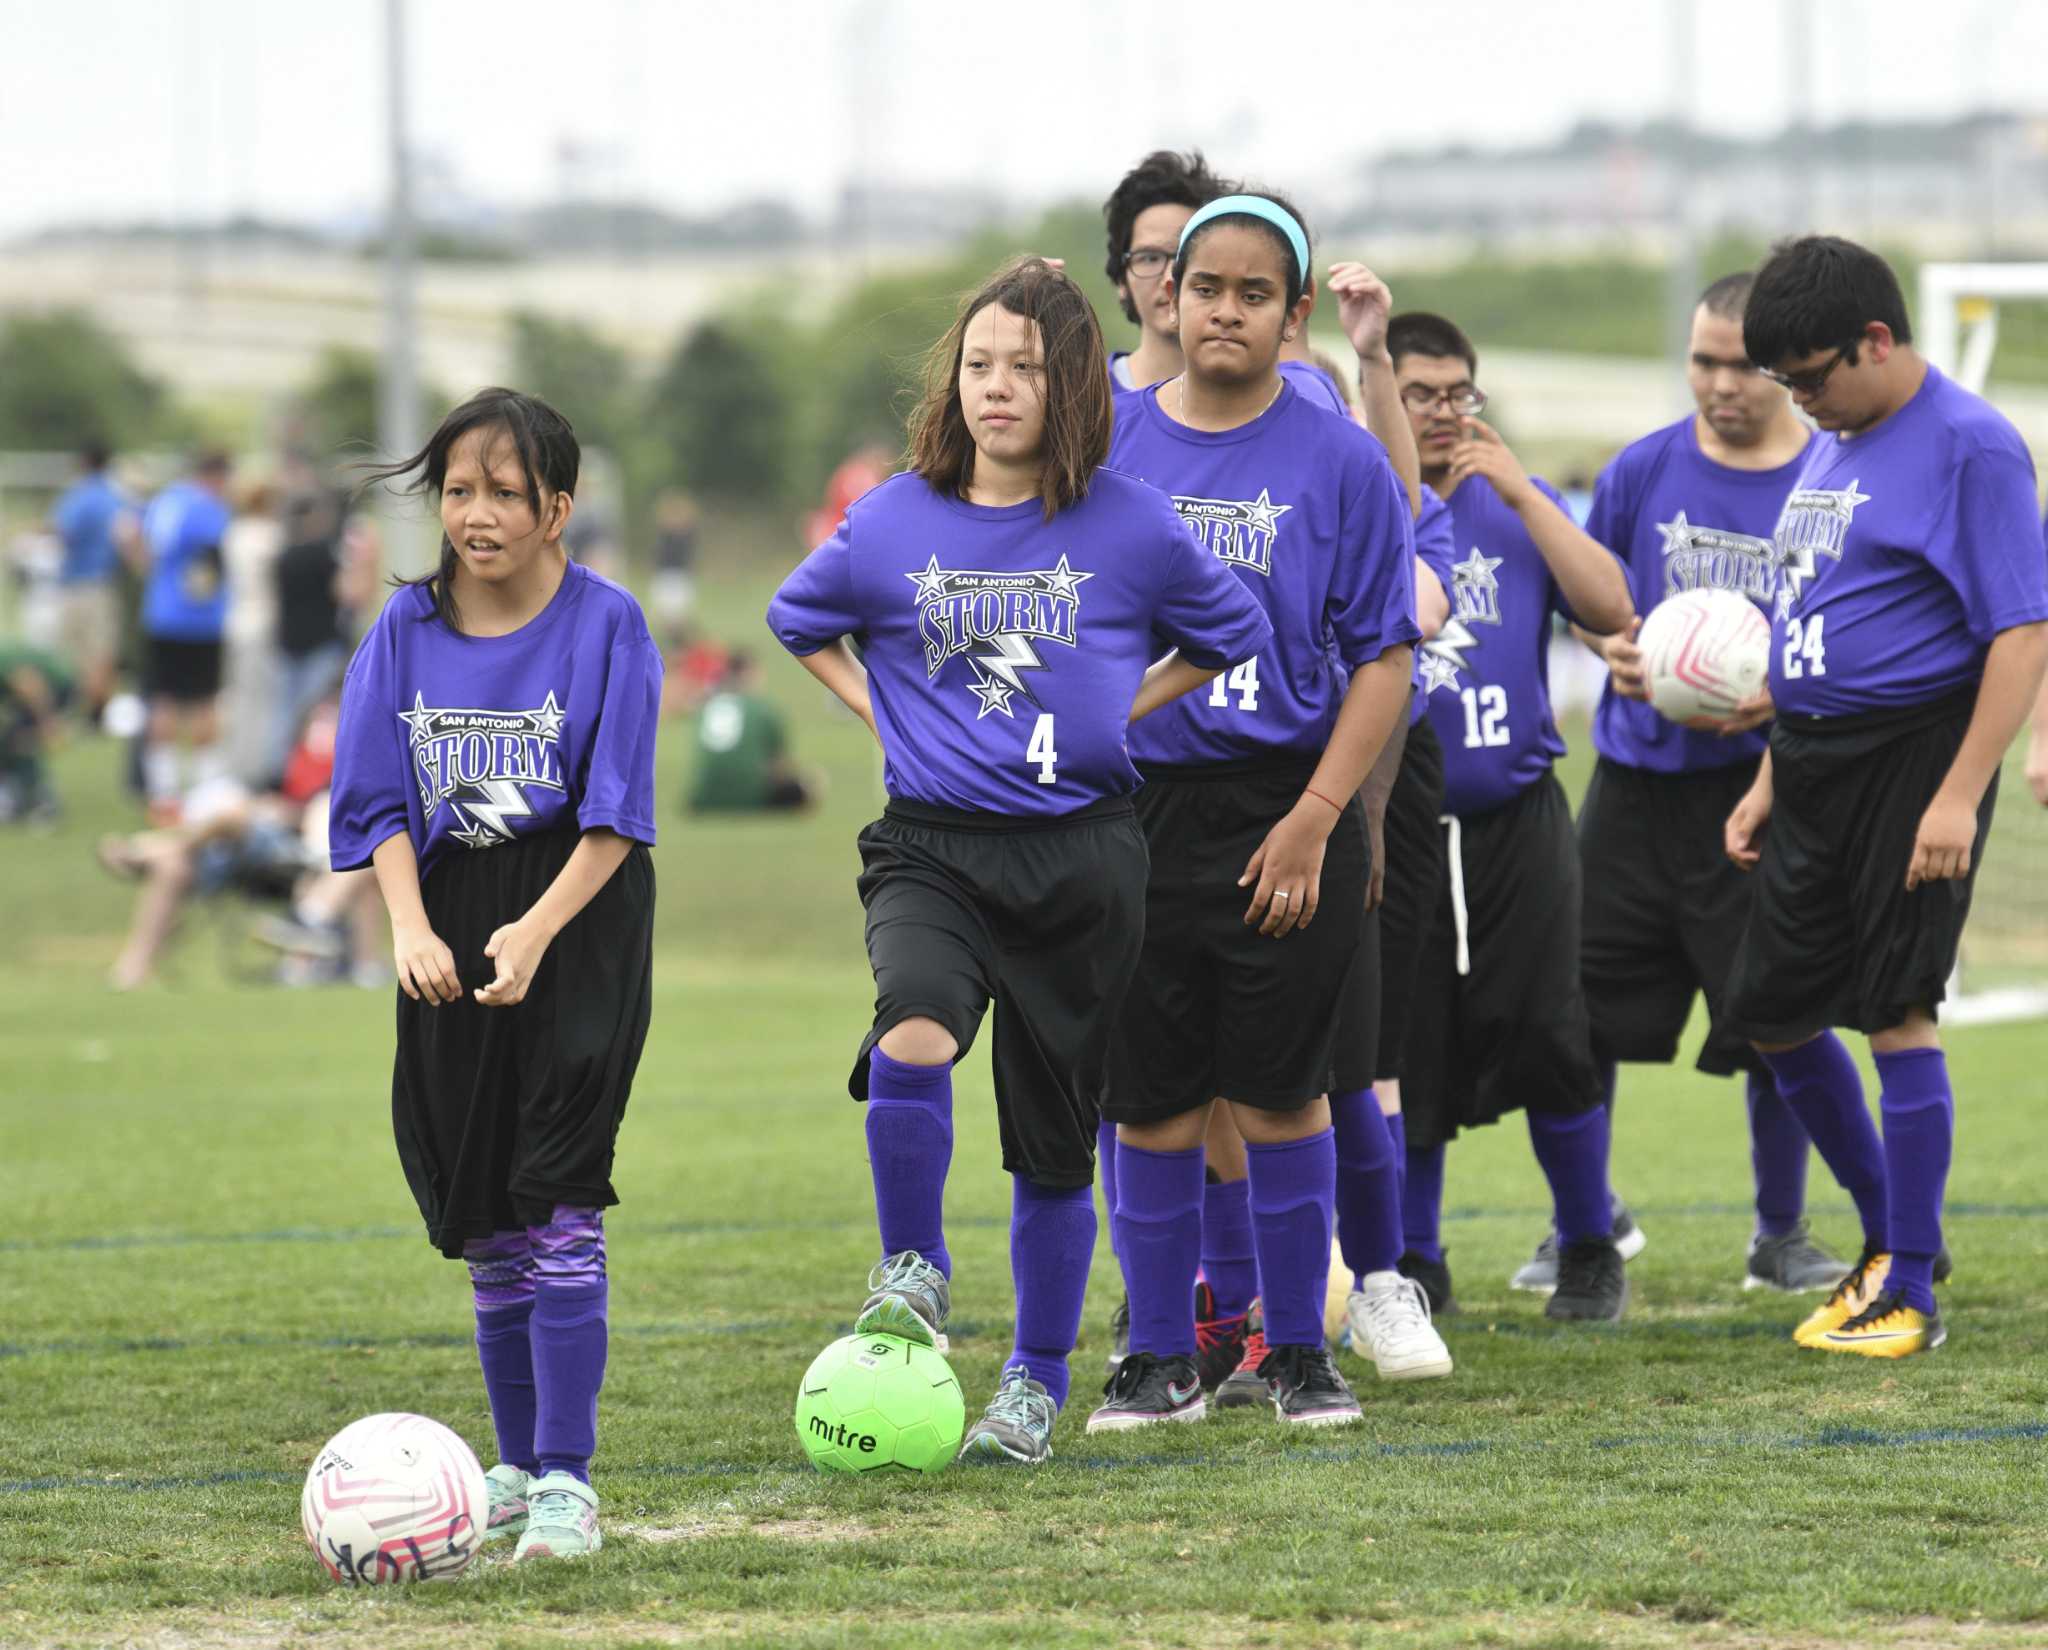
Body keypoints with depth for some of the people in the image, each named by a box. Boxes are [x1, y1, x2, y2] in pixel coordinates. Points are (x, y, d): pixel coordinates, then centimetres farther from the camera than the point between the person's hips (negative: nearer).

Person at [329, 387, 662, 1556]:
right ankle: (519, 1465, 21)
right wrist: (411, 927, -15)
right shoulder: (408, 630, 4)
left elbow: (614, 814, -10)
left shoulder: (607, 626, -6)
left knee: (557, 1200, -14)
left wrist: (537, 931, -23)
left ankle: (566, 1481, -13)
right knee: (486, 1222, 9)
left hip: (579, 922, -4)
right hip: (452, 922, 4)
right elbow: (382, 802, 2)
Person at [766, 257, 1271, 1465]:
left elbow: (1235, 632, 12)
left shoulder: (1129, 526, -3)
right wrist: (880, 713, 6)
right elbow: (801, 617, 19)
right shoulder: (895, 523, 0)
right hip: (932, 850, 0)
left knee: (1055, 1135, 8)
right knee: (913, 1038, -30)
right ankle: (913, 1273, -7)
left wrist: (1122, 710, 4)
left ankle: (1038, 1382, 24)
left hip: (1080, 855, 0)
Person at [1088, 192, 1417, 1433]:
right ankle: (1163, 1361, 14)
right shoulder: (1110, 441, 5)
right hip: (1133, 807, 2)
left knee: (1281, 1092, 0)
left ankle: (1300, 1352, 13)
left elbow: (1385, 657, -2)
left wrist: (1314, 819, -10)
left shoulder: (1339, 460, -2)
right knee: (1151, 1104, 4)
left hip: (1281, 814, -2)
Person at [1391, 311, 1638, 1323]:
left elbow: (1610, 609, -5)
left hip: (1514, 816, 1)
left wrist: (1519, 491, -8)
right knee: (1401, 1054, 1)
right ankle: (1413, 1265, 17)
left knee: (1549, 1041, -4)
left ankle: (1588, 1251, 14)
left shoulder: (1518, 508, 9)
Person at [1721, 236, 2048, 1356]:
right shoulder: (1832, 447, 15)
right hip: (1815, 761, 9)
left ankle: (1911, 1294, 1)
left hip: (1913, 752, -9)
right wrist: (1768, 782, 19)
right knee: (1769, 1012, 10)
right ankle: (1889, 1234, 27)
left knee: (1895, 1010, -8)